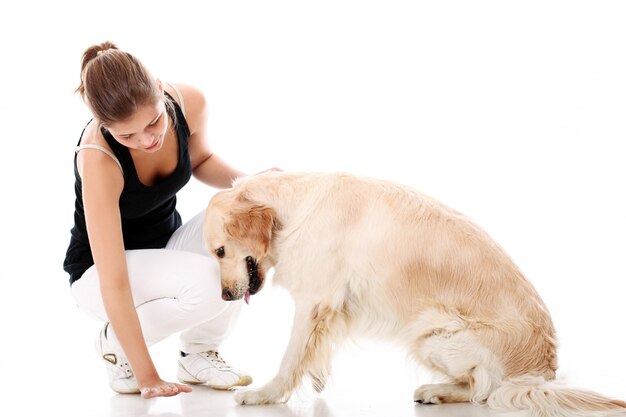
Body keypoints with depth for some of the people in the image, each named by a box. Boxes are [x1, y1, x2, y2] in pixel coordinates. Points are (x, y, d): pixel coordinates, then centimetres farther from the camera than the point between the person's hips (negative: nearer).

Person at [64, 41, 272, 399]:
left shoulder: (189, 103, -20)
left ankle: (199, 353, -5)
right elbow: (114, 283, -33)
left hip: (168, 245, 6)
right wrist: (147, 376, -32)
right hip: (99, 270, -6)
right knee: (206, 283, -34)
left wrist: (242, 181, -16)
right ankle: (116, 343, -4)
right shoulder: (98, 159, -34)